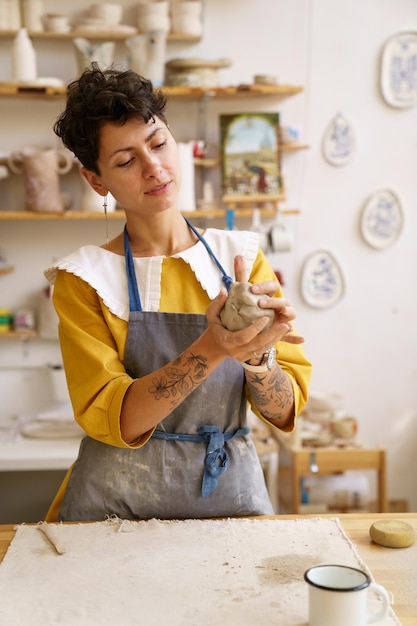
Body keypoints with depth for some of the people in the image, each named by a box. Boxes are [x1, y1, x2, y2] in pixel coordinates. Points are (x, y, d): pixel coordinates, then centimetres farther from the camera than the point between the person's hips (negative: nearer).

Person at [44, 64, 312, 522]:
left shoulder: (241, 256, 2)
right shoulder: (85, 279, -4)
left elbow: (286, 410, 0)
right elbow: (110, 420, -13)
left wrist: (256, 356, -21)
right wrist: (211, 350, -26)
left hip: (231, 491, 1)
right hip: (117, 502, 0)